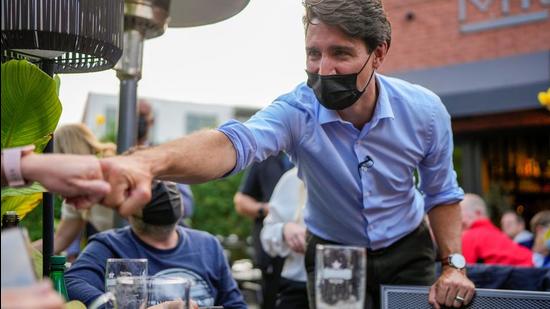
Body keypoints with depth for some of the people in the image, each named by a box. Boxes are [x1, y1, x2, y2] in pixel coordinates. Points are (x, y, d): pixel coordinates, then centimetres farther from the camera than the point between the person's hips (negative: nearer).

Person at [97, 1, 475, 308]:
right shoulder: (297, 111, -28)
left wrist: (454, 264, -15)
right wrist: (150, 161, -70)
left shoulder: (424, 110, -20)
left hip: (407, 255, 2)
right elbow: (234, 142, -50)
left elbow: (441, 194, -2)